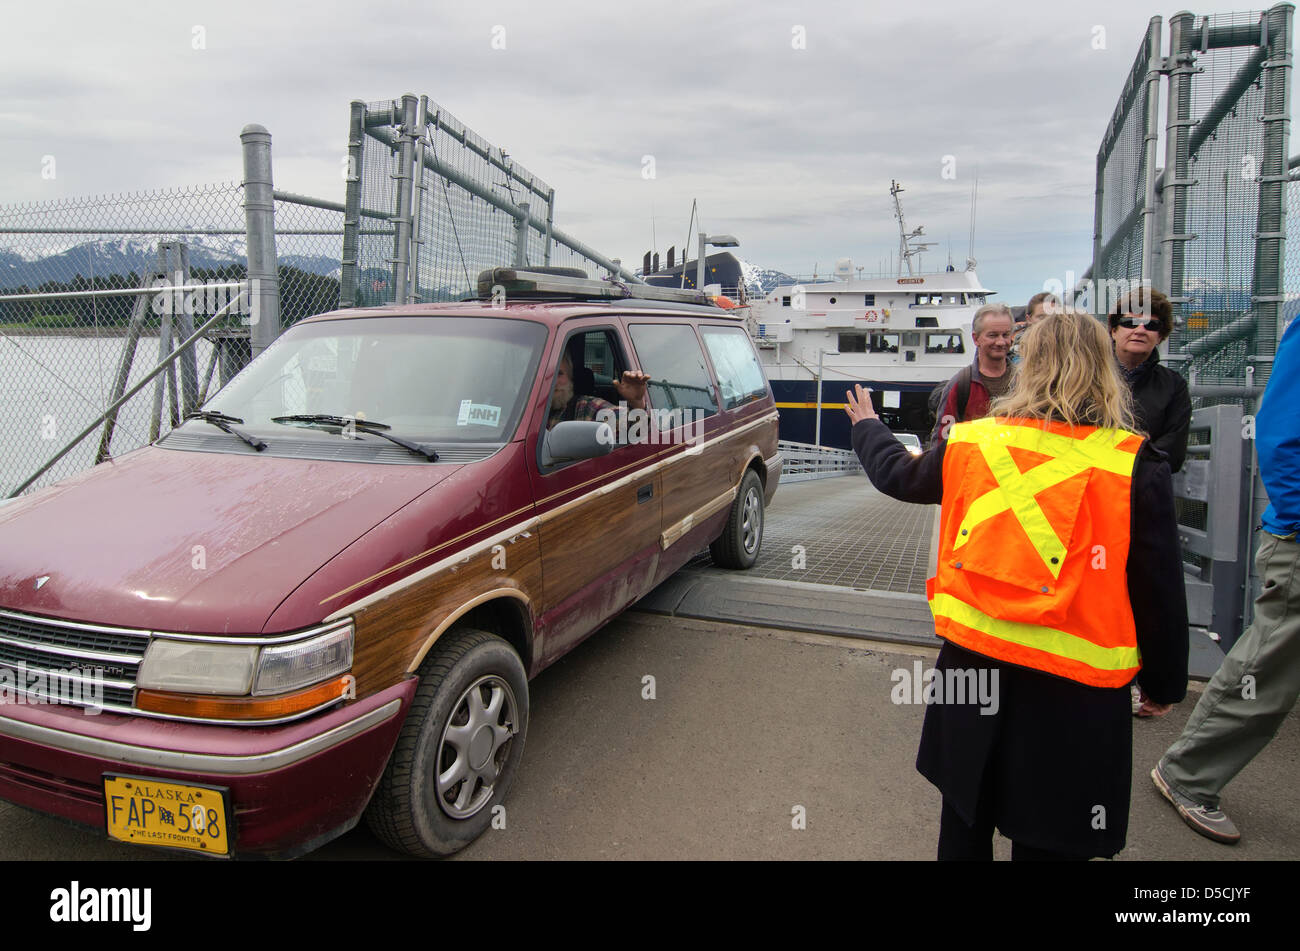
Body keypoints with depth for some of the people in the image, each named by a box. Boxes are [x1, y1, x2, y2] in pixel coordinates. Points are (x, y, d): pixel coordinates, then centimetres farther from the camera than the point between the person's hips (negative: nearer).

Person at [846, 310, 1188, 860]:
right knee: (1046, 840, 15)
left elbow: (899, 475, 16)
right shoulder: (1137, 468, -11)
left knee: (964, 825, 23)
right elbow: (1159, 590, -6)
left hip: (971, 661, 3)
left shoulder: (972, 443, -3)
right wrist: (1164, 684, 9)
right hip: (1073, 690, -2)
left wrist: (867, 427, 37)